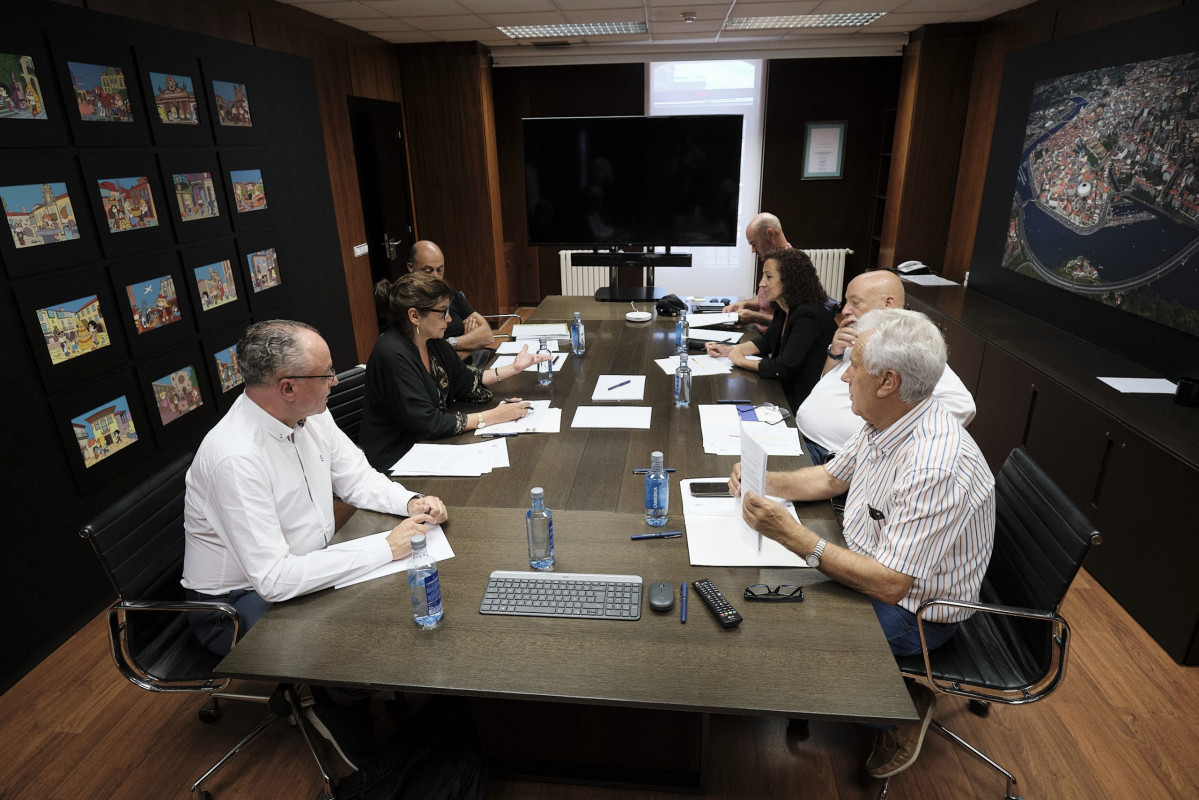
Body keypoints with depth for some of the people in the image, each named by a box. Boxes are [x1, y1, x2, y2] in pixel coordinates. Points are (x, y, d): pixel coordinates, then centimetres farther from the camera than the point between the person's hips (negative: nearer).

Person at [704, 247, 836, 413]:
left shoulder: (808, 317, -23)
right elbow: (767, 342, 18)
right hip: (784, 390, 8)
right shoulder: (786, 310, 5)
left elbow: (785, 368, -26)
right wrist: (729, 350, 5)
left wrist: (742, 361, -14)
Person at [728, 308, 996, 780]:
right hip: (871, 566, 8)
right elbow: (830, 478, 9)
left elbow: (890, 584, -33)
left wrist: (792, 535, -38)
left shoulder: (935, 468, -35)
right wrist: (763, 483, -6)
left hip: (915, 610, -8)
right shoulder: (885, 422, -7)